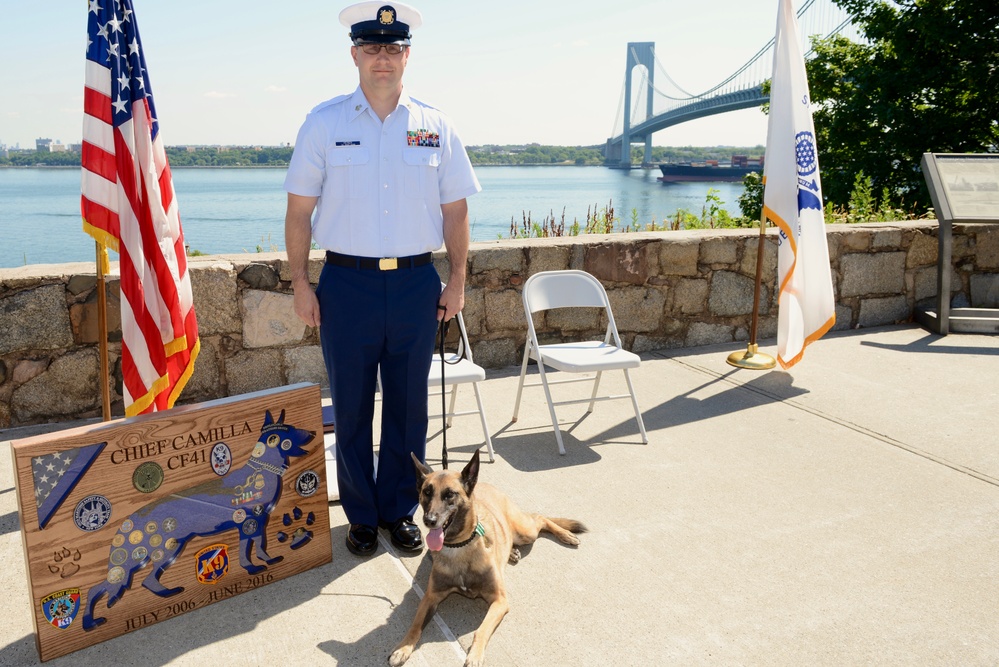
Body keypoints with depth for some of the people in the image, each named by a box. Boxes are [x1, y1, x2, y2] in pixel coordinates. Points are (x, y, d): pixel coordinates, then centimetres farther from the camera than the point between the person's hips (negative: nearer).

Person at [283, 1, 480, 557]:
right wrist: (301, 283, -3)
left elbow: (455, 208, 8)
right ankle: (361, 515, 25)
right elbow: (300, 208, 1)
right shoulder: (324, 123, 1)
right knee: (352, 407, 8)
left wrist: (457, 280, 4)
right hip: (347, 284, -1)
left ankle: (401, 510, 27)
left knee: (409, 406, 10)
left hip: (416, 284, 2)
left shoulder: (436, 126, 5)